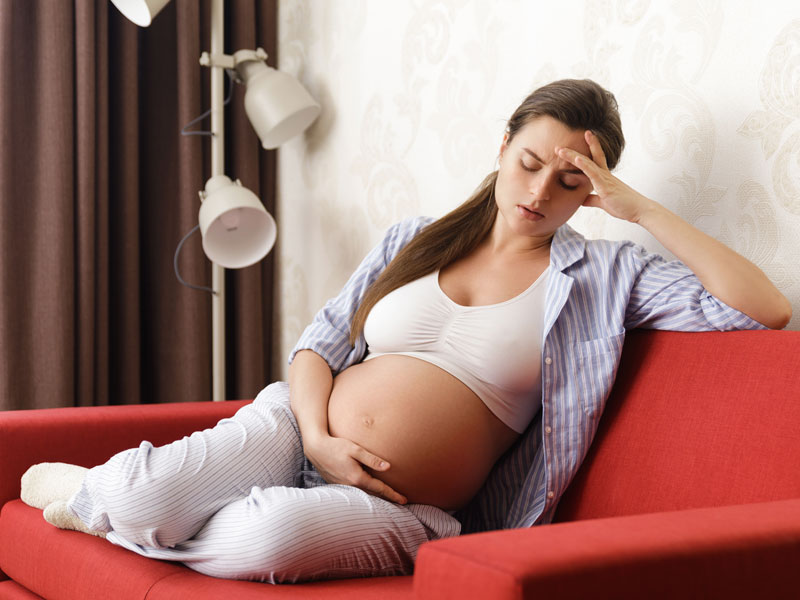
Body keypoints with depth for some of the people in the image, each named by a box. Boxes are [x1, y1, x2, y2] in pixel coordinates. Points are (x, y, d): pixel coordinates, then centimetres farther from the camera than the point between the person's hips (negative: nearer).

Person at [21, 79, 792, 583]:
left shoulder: (604, 274, 4)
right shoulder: (414, 241, 13)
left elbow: (764, 311, -7)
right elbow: (316, 343, 11)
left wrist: (641, 210, -7)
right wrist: (317, 435, -9)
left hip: (402, 510, -2)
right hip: (294, 433, 3)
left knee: (277, 531, -36)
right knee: (146, 492, -25)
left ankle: (106, 510, -5)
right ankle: (90, 489, 12)